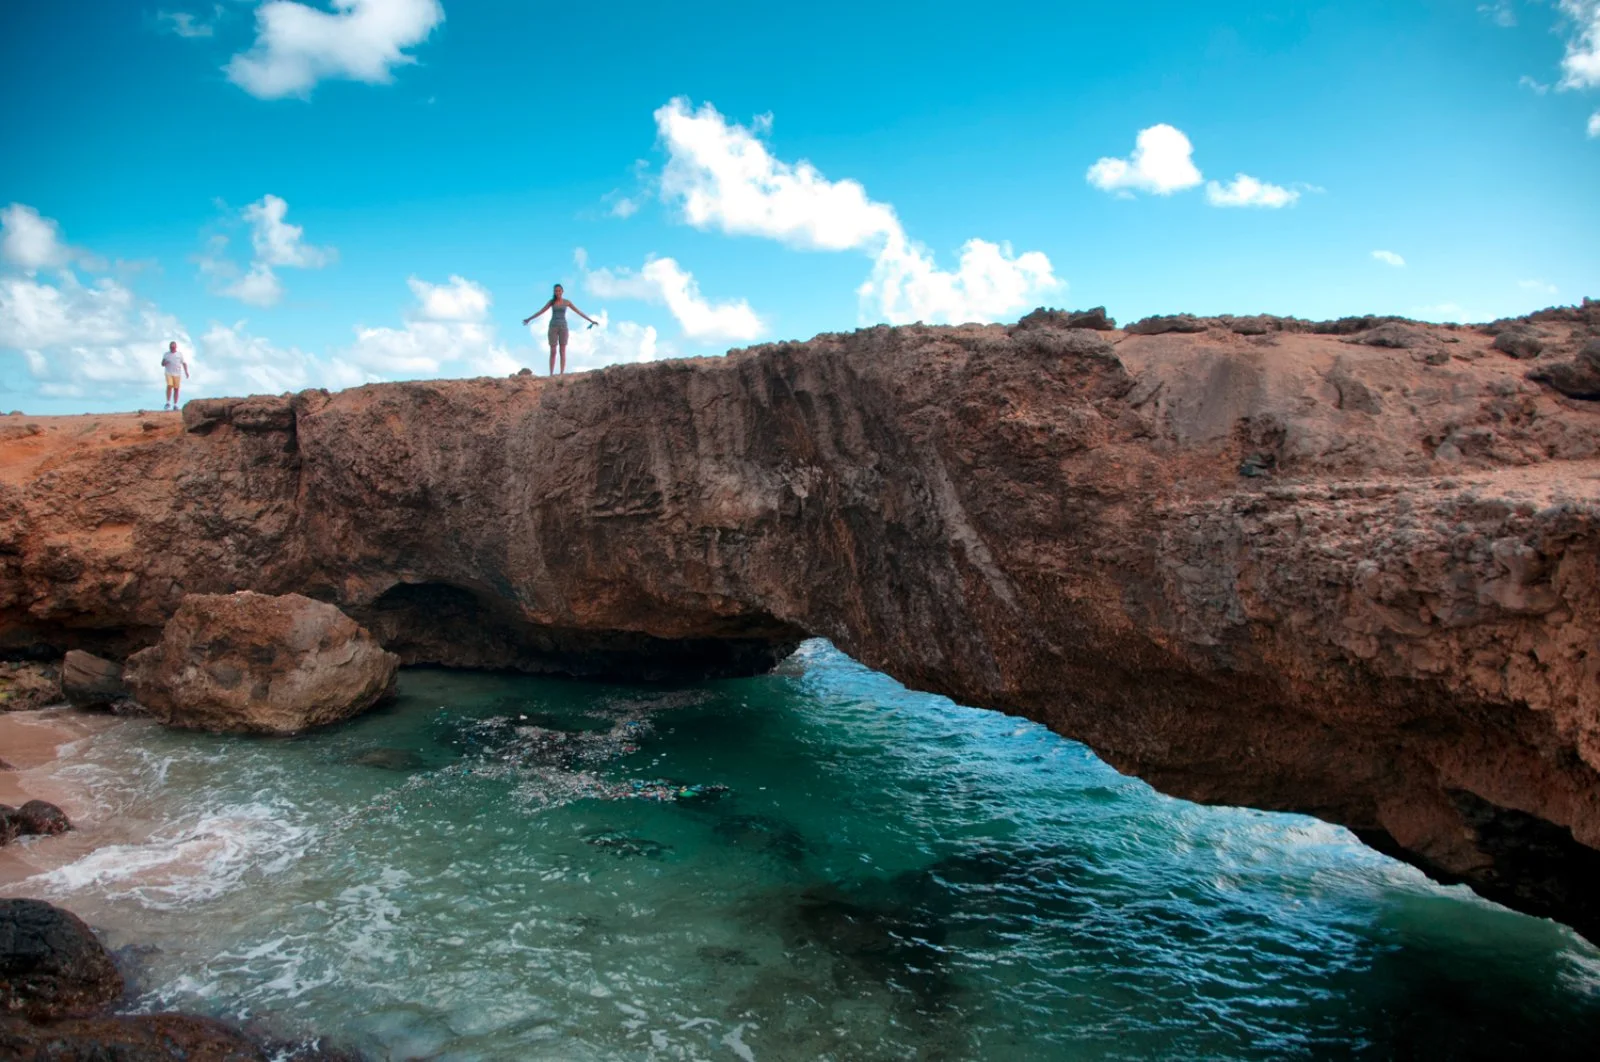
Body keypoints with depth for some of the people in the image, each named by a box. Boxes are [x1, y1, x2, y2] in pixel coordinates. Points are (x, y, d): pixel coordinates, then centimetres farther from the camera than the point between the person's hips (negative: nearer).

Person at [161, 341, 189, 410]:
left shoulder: (180, 354, 8)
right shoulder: (166, 354, 9)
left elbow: (184, 363, 6)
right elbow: (162, 364, 12)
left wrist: (186, 372, -6)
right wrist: (164, 362, -12)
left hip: (177, 374, 0)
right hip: (169, 373, 0)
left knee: (176, 389, 0)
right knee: (169, 386, -18)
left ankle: (175, 405, 5)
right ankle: (168, 403, -12)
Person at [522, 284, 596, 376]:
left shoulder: (567, 302, 5)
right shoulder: (551, 301, 5)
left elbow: (579, 312, 7)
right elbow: (540, 312, 11)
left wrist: (591, 320, 5)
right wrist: (529, 319, 14)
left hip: (563, 327, 0)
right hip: (553, 327, 0)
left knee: (563, 352, -4)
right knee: (553, 352, -5)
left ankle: (562, 374, -3)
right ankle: (551, 374, -1)